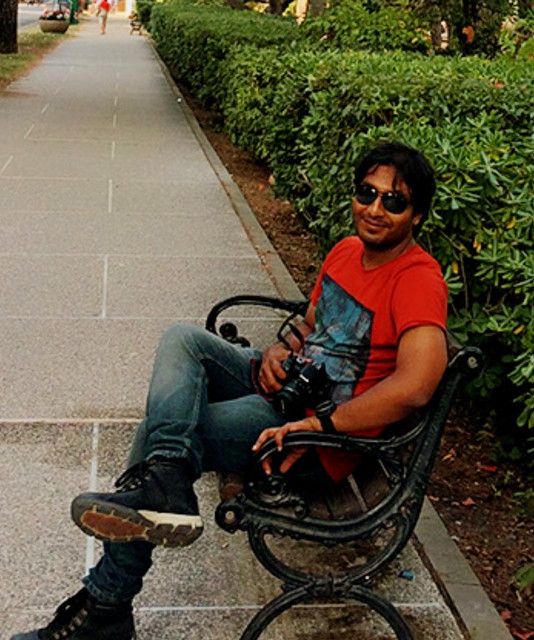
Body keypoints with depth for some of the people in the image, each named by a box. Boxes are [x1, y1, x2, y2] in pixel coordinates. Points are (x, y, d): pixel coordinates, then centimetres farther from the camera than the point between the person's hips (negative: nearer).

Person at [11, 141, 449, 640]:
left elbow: (415, 385, -34)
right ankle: (166, 476, -33)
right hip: (287, 383, 9)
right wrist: (279, 350, -1)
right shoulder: (346, 251, 9)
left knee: (159, 428, -14)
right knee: (181, 339, -9)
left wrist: (316, 426, -29)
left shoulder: (418, 279, -19)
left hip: (325, 440, -9)